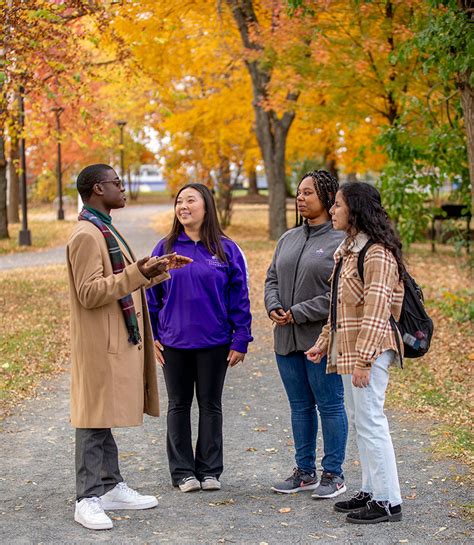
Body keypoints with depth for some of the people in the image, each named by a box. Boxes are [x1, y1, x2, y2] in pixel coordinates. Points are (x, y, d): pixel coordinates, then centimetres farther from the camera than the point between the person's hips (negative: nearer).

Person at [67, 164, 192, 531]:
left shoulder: (105, 230, 17)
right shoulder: (87, 235, -16)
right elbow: (89, 294, -22)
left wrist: (161, 270, 20)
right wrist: (137, 273, -28)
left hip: (118, 342, 10)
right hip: (100, 346, -10)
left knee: (106, 417, 16)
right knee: (94, 420, -5)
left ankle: (111, 487, 24)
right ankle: (88, 500, 1)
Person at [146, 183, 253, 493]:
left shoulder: (226, 249, -3)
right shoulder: (165, 249, 1)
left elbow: (239, 298, -2)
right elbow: (152, 295, 6)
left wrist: (240, 340, -6)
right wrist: (151, 337, 1)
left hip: (215, 342, -1)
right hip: (174, 342, 1)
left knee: (211, 405, 9)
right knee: (179, 405, 9)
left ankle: (209, 470, 19)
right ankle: (182, 471, 18)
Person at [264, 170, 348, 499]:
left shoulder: (340, 242, -10)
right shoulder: (288, 239, 13)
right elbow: (272, 278, 16)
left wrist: (298, 312, -17)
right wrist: (274, 307, -5)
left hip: (321, 337, -7)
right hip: (287, 339, 7)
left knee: (330, 405, 2)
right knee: (300, 406, 14)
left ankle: (333, 474, 13)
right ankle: (305, 471, 25)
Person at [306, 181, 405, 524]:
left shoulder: (377, 253, -15)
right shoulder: (347, 249, 16)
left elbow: (376, 309, -21)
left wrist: (364, 359, -24)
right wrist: (325, 342, 19)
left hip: (369, 348, -10)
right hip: (346, 347, 10)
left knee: (370, 421, -8)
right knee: (359, 420, 14)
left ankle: (388, 501, -2)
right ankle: (371, 491, 23)